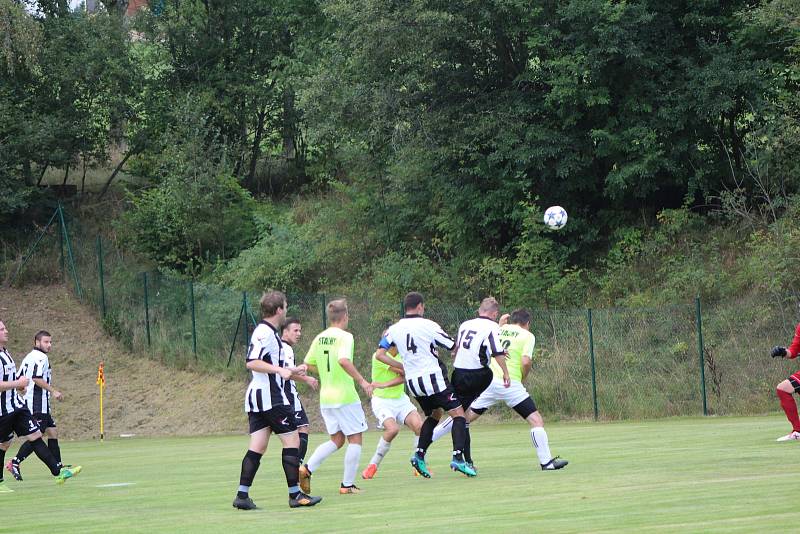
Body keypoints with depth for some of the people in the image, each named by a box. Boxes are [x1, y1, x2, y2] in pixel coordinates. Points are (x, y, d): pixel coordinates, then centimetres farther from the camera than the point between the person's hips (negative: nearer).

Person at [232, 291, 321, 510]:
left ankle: (242, 495, 0)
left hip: (257, 399, 10)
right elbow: (252, 363, -24)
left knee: (257, 447, 5)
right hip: (271, 399, -10)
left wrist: (290, 371, 39)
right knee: (292, 441, -4)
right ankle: (295, 494, -2)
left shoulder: (269, 332, 17)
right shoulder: (265, 333, -14)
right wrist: (279, 370, -27)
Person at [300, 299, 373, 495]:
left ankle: (307, 469, -1)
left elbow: (309, 364, 14)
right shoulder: (344, 337, -12)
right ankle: (347, 484, 4)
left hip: (325, 397, 7)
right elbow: (343, 360, -28)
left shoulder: (319, 338, 8)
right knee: (355, 440, 5)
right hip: (345, 396, -7)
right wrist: (362, 381, -24)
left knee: (336, 440, 15)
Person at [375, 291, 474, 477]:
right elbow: (453, 347, -4)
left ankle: (419, 455, 12)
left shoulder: (394, 329, 5)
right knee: (458, 413, -2)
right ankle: (458, 457, -18)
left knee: (434, 415, 25)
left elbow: (379, 354, 5)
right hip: (433, 377, -6)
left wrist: (402, 366, 14)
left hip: (413, 382, 6)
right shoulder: (428, 326, -9)